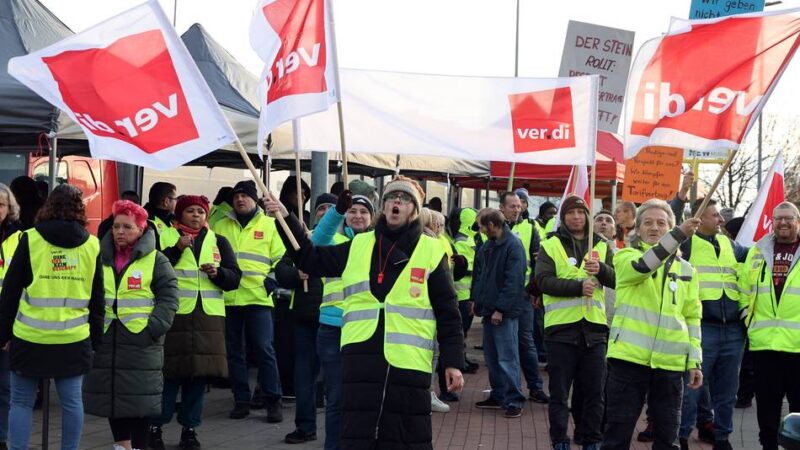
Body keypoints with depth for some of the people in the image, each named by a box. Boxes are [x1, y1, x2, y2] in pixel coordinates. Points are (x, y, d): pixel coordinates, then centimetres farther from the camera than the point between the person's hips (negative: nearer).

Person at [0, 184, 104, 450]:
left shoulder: (31, 240, -1)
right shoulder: (92, 246, 5)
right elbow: (97, 298, 10)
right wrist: (95, 339, 16)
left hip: (31, 337, -2)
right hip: (74, 338, 2)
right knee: (72, 401, 8)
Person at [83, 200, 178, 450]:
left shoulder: (155, 260, 0)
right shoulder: (101, 258, 12)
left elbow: (168, 297, -3)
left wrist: (153, 328, -14)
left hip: (140, 341, -4)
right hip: (105, 339, 4)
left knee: (140, 397, -3)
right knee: (109, 394, 9)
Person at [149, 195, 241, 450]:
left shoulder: (219, 242, 14)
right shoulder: (165, 237, 5)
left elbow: (234, 278, 10)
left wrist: (218, 273, -9)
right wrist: (177, 249, -15)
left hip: (208, 317, 3)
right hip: (173, 314, -3)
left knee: (199, 373, 5)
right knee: (169, 371, -4)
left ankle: (189, 428, 15)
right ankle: (155, 426, 8)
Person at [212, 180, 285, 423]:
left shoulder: (270, 225, 8)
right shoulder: (221, 226, 14)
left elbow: (280, 258, 8)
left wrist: (272, 280, -5)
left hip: (258, 298, -3)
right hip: (227, 298, 3)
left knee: (264, 350, -4)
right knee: (234, 352, 6)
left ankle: (273, 402, 3)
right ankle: (241, 400, 15)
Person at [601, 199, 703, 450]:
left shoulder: (685, 269, 14)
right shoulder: (625, 257, 3)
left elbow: (692, 318, 15)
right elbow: (642, 266, -21)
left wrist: (695, 362, 9)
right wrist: (679, 234, -31)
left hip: (670, 361, 3)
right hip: (629, 356, -3)